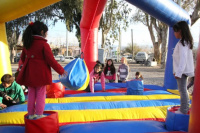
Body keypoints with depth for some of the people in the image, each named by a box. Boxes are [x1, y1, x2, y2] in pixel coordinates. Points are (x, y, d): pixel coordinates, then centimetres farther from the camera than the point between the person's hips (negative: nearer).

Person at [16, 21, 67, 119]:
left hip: (29, 74, 6)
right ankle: (39, 115, 11)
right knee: (40, 94, 5)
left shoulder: (27, 44, 6)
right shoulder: (44, 44, -14)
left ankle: (31, 114, 23)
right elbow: (51, 60, -15)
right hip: (40, 74, -6)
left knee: (31, 94, 15)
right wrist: (61, 70, -5)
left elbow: (23, 58, 16)